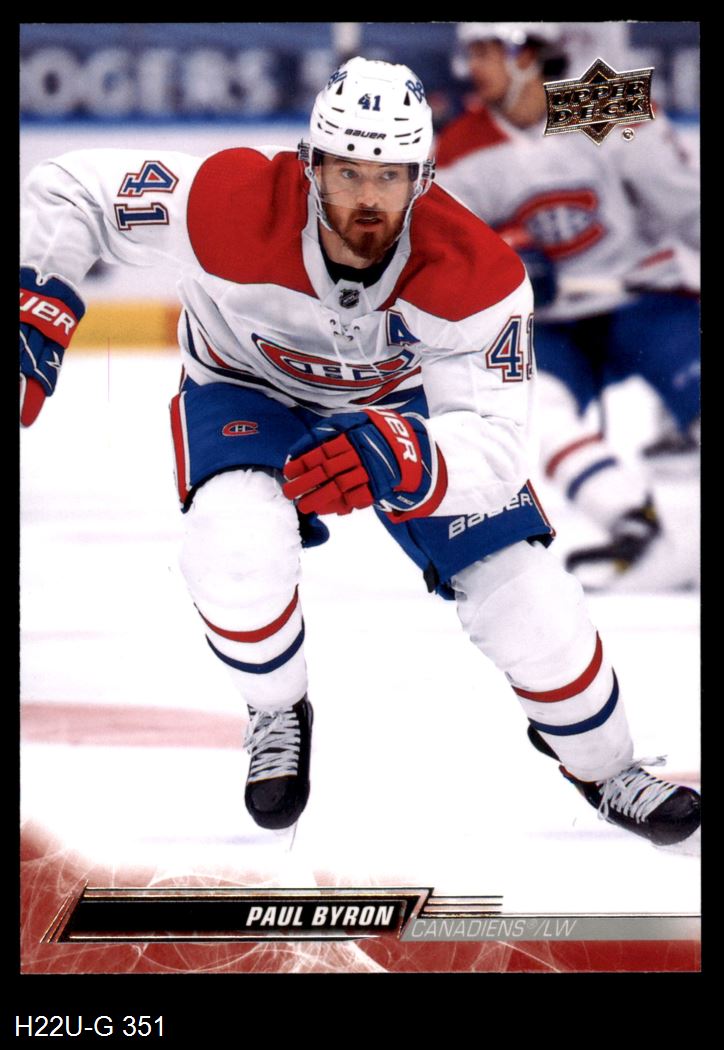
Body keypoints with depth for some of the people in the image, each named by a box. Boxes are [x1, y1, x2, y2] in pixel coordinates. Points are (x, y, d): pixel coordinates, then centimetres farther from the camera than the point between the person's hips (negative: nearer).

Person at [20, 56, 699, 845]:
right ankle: (276, 717, 0)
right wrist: (36, 309, -37)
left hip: (403, 402, 1)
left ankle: (601, 765, 22)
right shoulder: (232, 206, -37)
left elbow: (492, 445, -37)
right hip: (249, 389, -1)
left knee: (519, 587, -8)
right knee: (233, 544, -32)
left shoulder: (475, 275, -34)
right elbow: (70, 194, -25)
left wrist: (402, 460, -57)